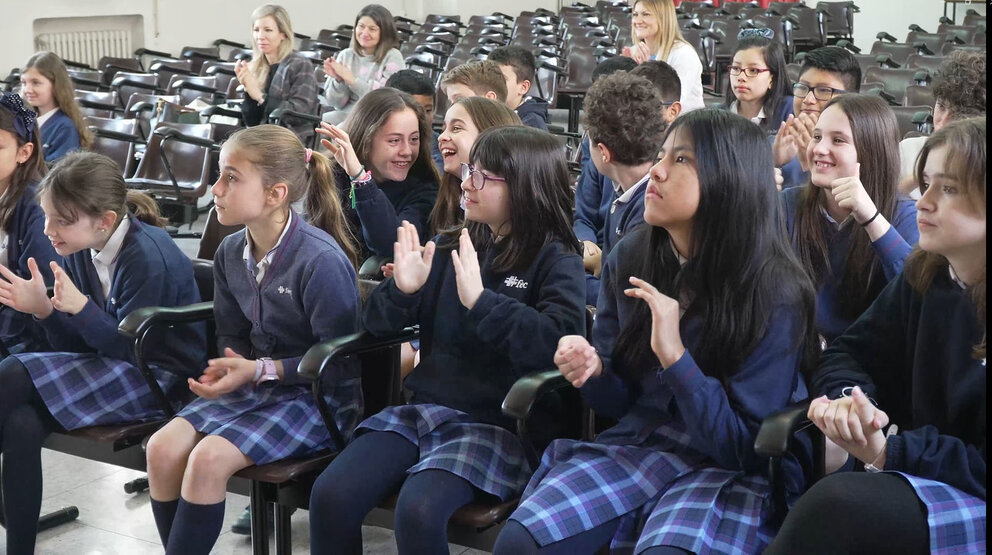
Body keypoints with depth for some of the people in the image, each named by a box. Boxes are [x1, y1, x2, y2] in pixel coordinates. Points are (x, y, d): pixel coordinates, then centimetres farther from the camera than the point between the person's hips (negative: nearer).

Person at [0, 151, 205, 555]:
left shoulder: (150, 257, -19)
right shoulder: (79, 251, 2)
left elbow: (130, 348, -17)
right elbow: (78, 346, 6)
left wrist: (81, 308, -31)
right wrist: (44, 310, -13)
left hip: (158, 379, -7)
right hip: (109, 369, 7)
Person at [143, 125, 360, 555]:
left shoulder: (322, 259, -21)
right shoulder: (230, 253, 3)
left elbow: (340, 360, -17)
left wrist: (262, 370, -20)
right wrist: (231, 367, -6)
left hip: (319, 396, -7)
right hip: (255, 384, 7)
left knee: (209, 458, -25)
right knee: (162, 447, -14)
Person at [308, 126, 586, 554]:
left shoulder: (556, 260, -3)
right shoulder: (449, 246, 11)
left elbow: (560, 339, -22)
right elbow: (376, 324, 10)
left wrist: (480, 300, -26)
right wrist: (402, 289, -11)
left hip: (496, 422, -5)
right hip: (424, 408, 5)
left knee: (418, 511, -29)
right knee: (330, 495, -16)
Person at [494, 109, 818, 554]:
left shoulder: (774, 293, -14)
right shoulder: (628, 260, 0)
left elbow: (748, 447, -16)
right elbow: (620, 403, 9)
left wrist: (674, 357, -25)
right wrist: (592, 371, -14)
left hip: (736, 471, -4)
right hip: (639, 446, 4)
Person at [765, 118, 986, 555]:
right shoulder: (923, 277, 6)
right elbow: (849, 353, 7)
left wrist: (887, 452, -25)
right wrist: (849, 400, -16)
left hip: (975, 505, -6)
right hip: (921, 473, 6)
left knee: (838, 505, -30)